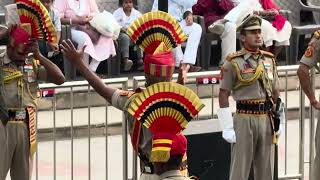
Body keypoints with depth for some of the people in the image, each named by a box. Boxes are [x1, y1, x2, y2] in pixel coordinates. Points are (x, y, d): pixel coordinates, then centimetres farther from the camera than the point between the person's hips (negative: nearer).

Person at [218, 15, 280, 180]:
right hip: (244, 118, -5)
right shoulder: (233, 62, -5)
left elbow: (275, 93, 16)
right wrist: (227, 127, -11)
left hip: (266, 118, 5)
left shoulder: (269, 60, 11)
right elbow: (223, 95, -6)